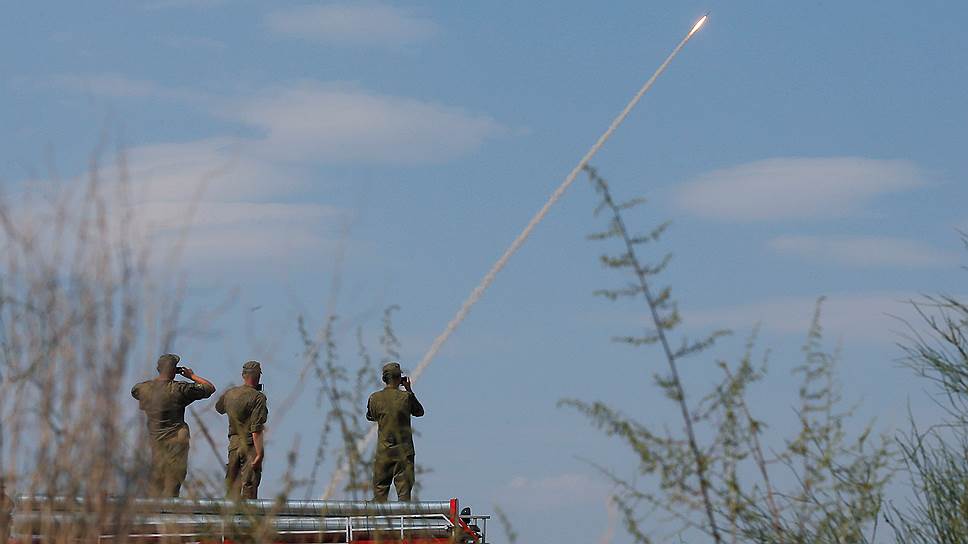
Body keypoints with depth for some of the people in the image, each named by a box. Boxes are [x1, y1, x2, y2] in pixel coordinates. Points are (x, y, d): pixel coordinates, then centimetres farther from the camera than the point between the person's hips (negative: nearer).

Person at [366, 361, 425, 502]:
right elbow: (419, 412, 8)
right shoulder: (406, 397, -10)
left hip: (383, 450, 2)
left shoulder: (375, 398, -4)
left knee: (380, 488, 8)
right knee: (404, 488, 1)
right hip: (404, 450, -2)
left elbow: (370, 416, 14)